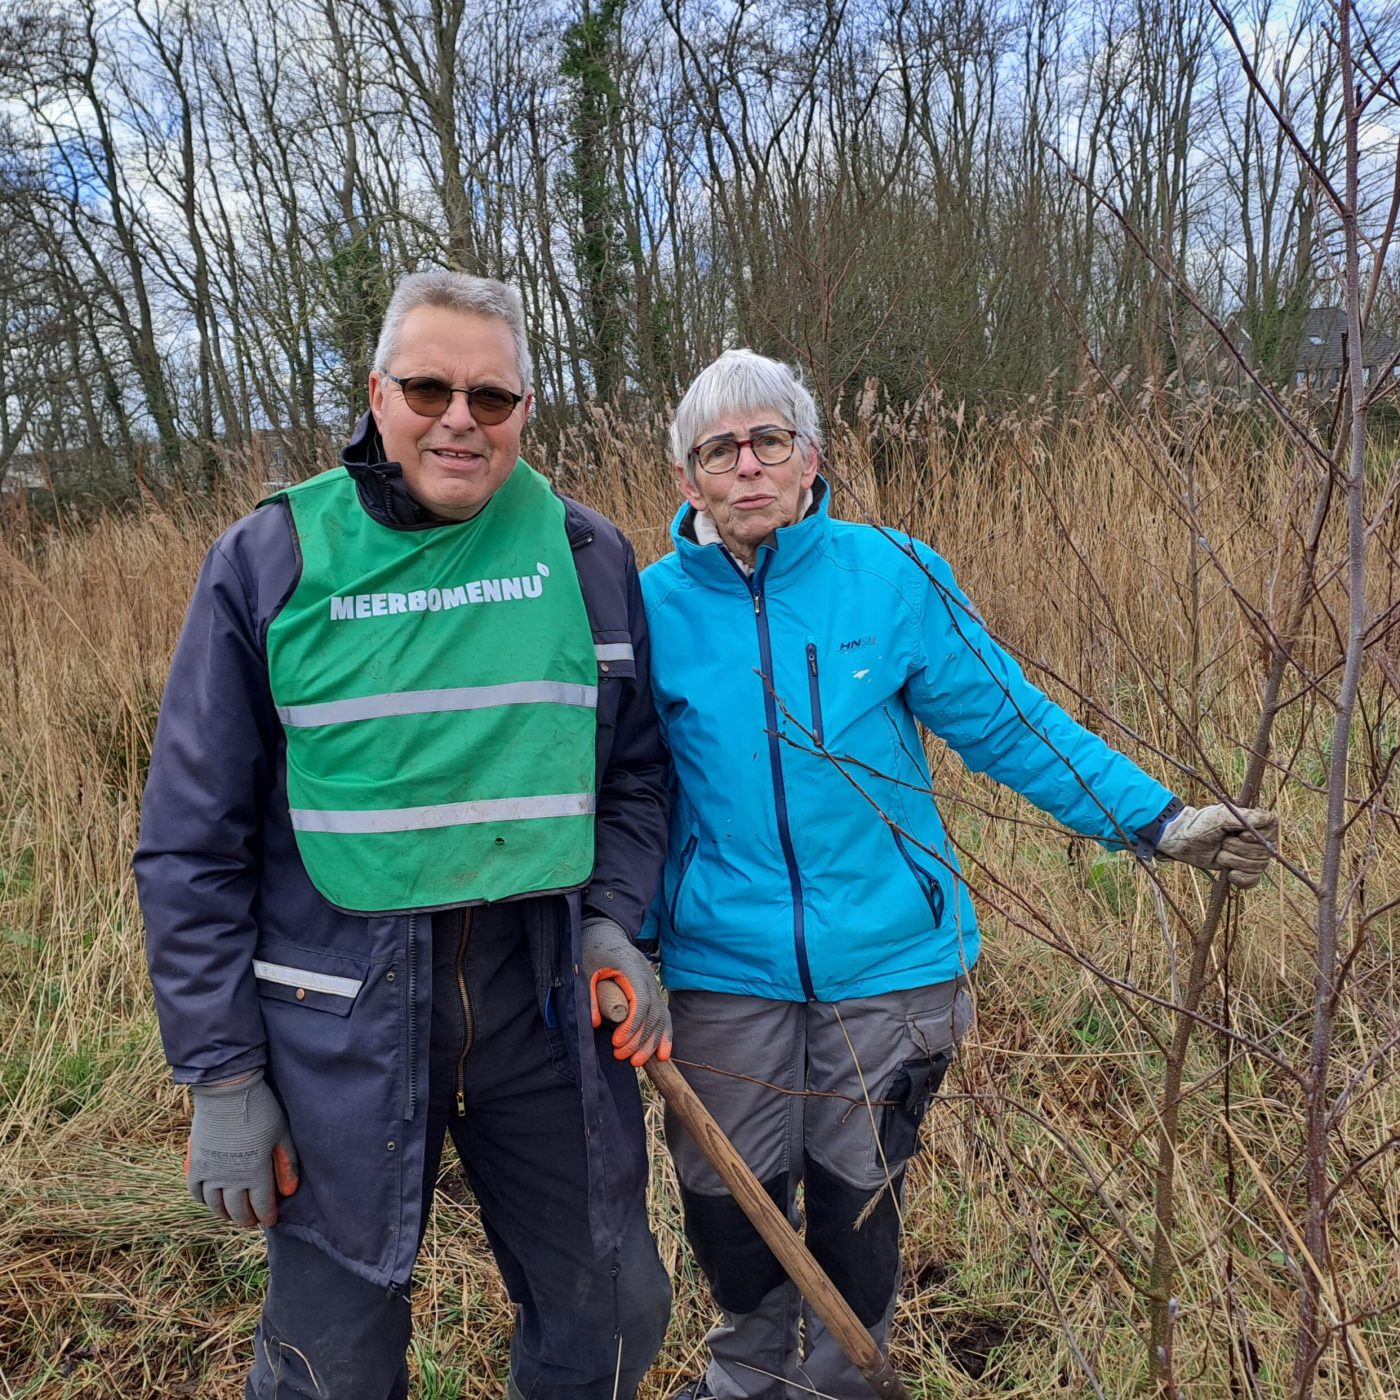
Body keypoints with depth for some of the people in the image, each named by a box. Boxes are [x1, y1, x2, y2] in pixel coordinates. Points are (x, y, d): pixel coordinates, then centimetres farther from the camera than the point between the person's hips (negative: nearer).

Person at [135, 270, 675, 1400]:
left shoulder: (588, 556, 2)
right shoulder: (268, 561, -4)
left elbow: (636, 773, 11)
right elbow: (196, 842, -2)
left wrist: (614, 918, -6)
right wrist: (219, 1075, -3)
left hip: (549, 998, 2)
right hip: (340, 1012, -1)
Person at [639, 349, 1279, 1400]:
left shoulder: (892, 574, -7)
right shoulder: (654, 605, -4)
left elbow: (1010, 721, -4)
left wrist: (1157, 820, -9)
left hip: (884, 957, -1)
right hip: (723, 967, 1)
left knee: (857, 1190, 15)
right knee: (728, 1196, 15)